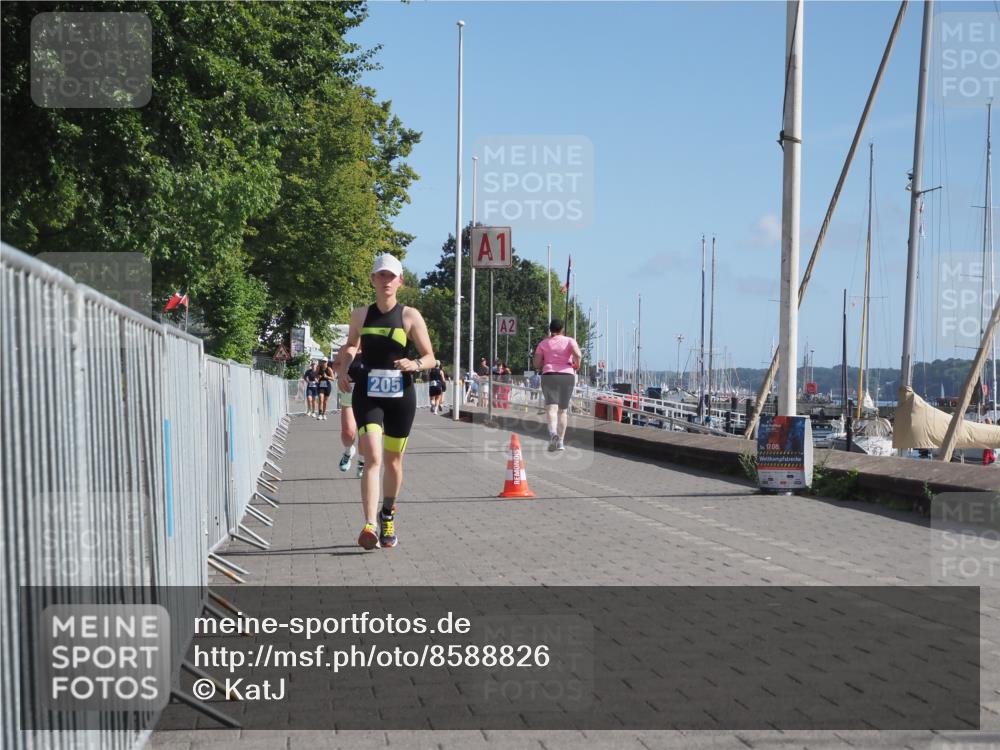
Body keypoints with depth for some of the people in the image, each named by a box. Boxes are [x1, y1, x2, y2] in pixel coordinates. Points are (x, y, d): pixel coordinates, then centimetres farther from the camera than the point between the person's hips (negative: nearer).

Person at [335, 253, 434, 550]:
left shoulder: (410, 316, 0)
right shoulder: (360, 315, 6)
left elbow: (430, 357, 1)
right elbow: (351, 345, 25)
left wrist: (416, 364, -20)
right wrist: (343, 369, 7)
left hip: (400, 395, 0)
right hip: (367, 394, 0)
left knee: (393, 460, 12)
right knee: (373, 458, -17)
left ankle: (388, 516, 35)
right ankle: (370, 526, -23)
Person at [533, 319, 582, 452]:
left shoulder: (543, 343, 9)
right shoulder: (570, 340, 5)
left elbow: (536, 364, 4)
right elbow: (578, 355, -13)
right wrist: (577, 366, 5)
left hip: (549, 376, -1)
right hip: (567, 376, 1)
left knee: (552, 407, -13)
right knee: (563, 409, 11)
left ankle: (553, 432, -40)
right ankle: (560, 442, 7)